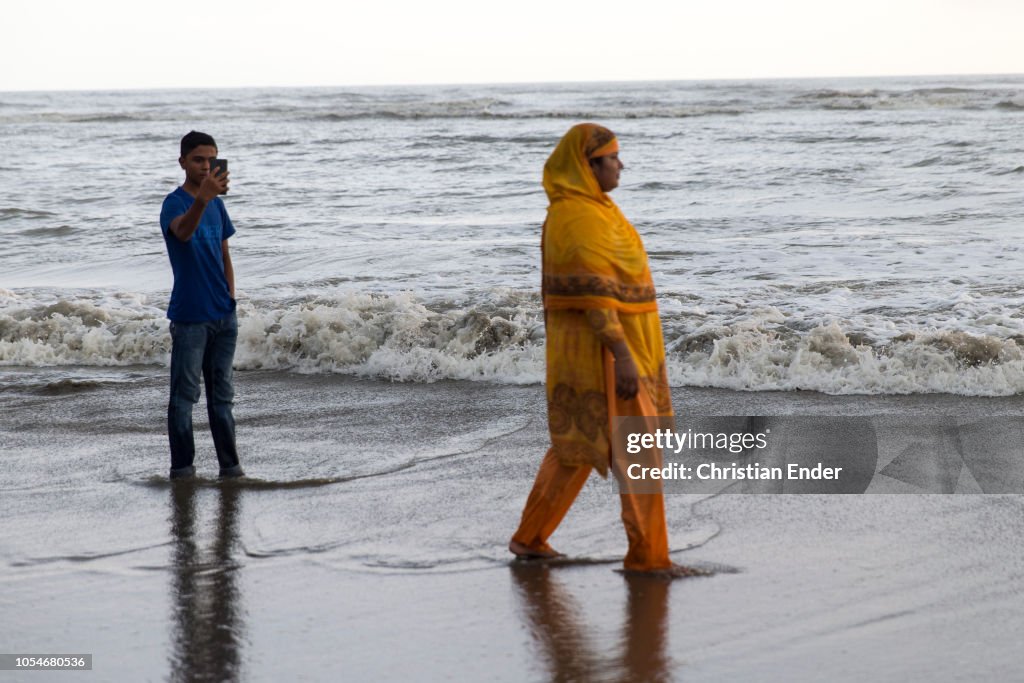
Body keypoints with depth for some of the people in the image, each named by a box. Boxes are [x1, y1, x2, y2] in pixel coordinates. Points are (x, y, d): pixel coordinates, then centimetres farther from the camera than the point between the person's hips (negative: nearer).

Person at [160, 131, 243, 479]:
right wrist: (202, 198, -52)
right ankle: (181, 468, 1)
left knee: (222, 395, 11)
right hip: (189, 317, -7)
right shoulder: (175, 203, -10)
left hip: (223, 316, 7)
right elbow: (182, 231, -34)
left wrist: (230, 300, 11)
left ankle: (230, 465, 16)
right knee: (184, 395, -2)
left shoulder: (217, 205, 12)